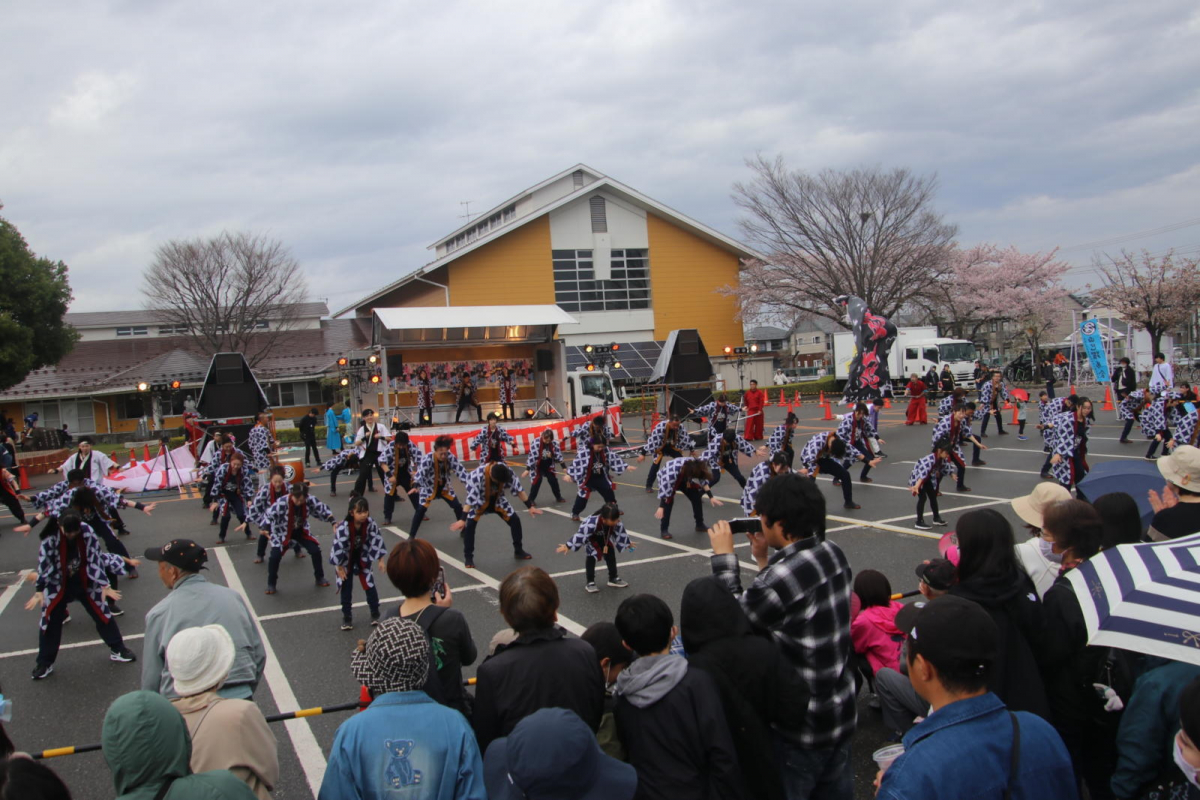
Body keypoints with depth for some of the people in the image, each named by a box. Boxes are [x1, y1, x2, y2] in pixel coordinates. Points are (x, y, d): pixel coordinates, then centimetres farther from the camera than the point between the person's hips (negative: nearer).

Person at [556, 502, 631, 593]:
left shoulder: (618, 523, -32)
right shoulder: (591, 523, -47)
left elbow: (621, 533, -11)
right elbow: (581, 534, -39)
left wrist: (627, 544, 6)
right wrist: (568, 546, -32)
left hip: (604, 537, 5)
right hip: (591, 538, -4)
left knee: (610, 554, 5)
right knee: (592, 557, -12)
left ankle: (613, 578, 22)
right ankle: (590, 582, -1)